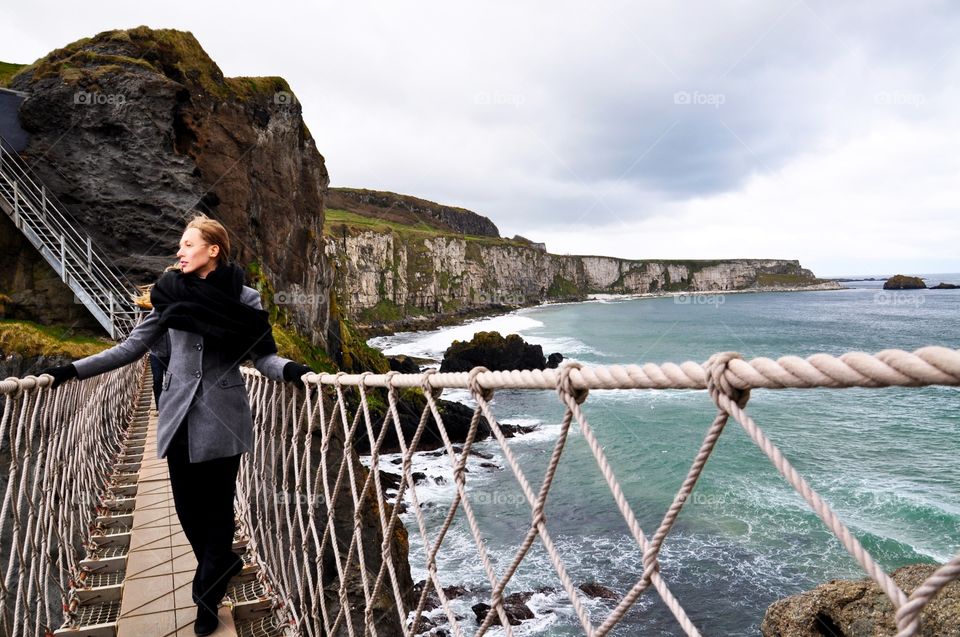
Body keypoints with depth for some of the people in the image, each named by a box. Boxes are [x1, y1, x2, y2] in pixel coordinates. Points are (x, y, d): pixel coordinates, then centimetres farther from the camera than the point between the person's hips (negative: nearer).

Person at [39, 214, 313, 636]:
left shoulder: (245, 299, -4)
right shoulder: (170, 294, 2)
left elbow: (263, 356, -5)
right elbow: (131, 348, 6)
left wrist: (289, 370, -25)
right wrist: (72, 370, -1)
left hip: (222, 417, -3)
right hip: (180, 416, 3)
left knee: (216, 505, 5)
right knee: (188, 505, 10)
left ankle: (207, 596, 24)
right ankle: (222, 565, 38)